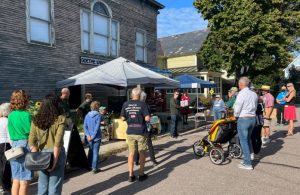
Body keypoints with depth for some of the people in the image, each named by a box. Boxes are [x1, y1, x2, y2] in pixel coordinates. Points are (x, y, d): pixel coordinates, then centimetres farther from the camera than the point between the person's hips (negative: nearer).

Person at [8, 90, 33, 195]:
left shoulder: (11, 115, 7)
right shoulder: (26, 115, -15)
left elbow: (11, 133, 12)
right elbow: (31, 132, -14)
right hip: (25, 147, -7)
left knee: (16, 181, 16)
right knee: (24, 182, 2)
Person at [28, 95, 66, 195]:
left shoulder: (36, 120, 2)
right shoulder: (60, 119, -10)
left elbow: (31, 142, -3)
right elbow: (58, 142, -17)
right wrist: (55, 160, -13)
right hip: (56, 153, -4)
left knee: (42, 185, 15)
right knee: (54, 185, 7)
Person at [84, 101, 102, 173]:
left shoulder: (87, 115, 4)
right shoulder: (98, 115, -11)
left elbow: (85, 126, -1)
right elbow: (97, 127, -17)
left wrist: (88, 135, -5)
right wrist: (93, 136, -12)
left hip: (89, 137, 5)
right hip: (96, 137, -5)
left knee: (90, 151, 19)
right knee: (95, 152, 2)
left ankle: (89, 166, 30)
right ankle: (94, 168, 5)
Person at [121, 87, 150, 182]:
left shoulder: (125, 104, -1)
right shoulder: (142, 104, -11)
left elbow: (123, 118, 4)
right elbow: (147, 118, -16)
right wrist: (142, 117, 5)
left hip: (130, 132, 3)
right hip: (140, 132, -3)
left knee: (131, 153, 12)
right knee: (142, 153, 11)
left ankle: (131, 175, 17)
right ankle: (141, 174, 20)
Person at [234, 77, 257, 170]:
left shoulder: (241, 94, -16)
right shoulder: (254, 94, 5)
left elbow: (237, 109, -13)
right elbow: (255, 107, 9)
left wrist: (236, 116, 6)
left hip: (243, 119, -7)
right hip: (253, 118, 7)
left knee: (244, 141, 1)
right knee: (248, 139, 19)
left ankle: (248, 164, 5)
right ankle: (247, 159, 28)